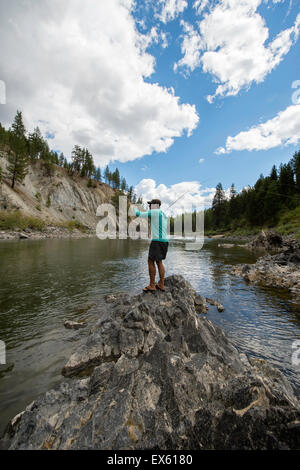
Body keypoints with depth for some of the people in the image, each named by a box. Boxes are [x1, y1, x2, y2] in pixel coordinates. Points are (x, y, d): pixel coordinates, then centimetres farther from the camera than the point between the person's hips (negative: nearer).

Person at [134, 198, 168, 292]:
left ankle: (152, 285, 3)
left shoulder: (155, 212, -8)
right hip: (164, 241, 9)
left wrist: (134, 209, 17)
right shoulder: (163, 214, 20)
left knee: (151, 261, -2)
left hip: (157, 241, -9)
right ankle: (161, 285, 16)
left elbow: (139, 214, -5)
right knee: (159, 262, 14)